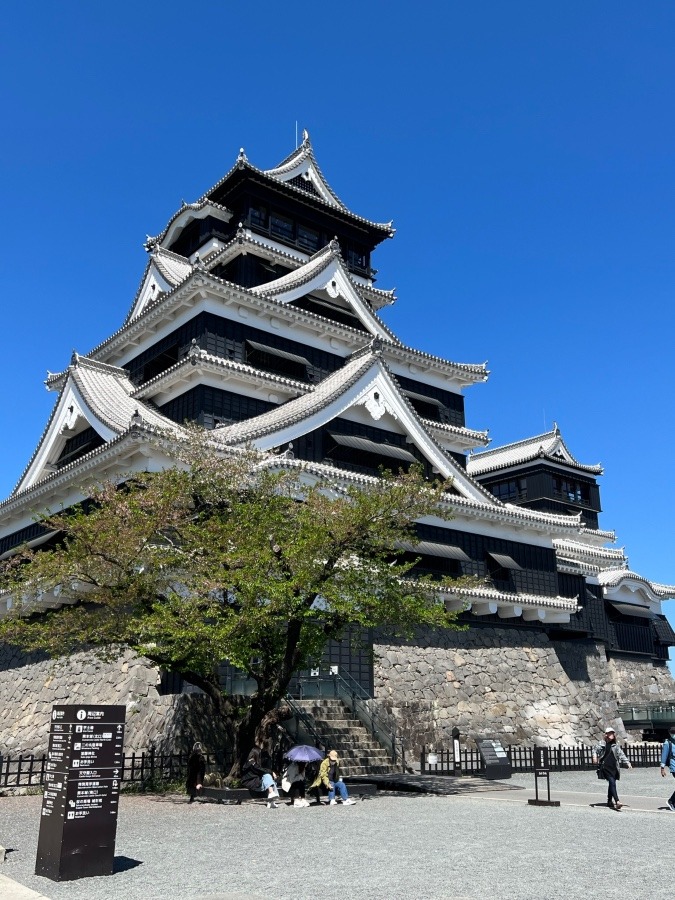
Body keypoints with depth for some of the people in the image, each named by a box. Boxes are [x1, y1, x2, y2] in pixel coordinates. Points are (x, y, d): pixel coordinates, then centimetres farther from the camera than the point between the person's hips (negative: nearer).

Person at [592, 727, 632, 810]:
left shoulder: (616, 746, 11)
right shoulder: (602, 744, 2)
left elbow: (622, 755, 8)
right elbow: (595, 750, 10)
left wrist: (627, 763, -3)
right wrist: (595, 757, -9)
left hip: (614, 768, 4)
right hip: (605, 767, -4)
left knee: (611, 784, 12)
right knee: (612, 782, -16)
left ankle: (609, 801, 27)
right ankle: (617, 801, -23)